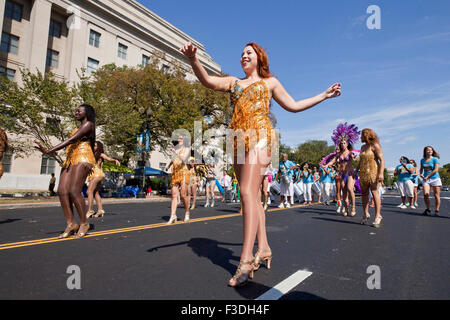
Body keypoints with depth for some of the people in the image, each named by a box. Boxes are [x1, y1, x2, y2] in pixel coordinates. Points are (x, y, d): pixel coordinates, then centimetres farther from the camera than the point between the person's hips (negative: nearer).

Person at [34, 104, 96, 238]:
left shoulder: (88, 124, 0)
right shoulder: (79, 128, 30)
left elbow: (72, 139, -12)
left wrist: (49, 151, -19)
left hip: (82, 159, -9)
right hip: (70, 160, 9)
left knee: (74, 191, -20)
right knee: (62, 191, -8)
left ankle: (84, 223, -8)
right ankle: (71, 224, -7)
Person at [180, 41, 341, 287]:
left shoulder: (270, 82, 18)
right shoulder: (233, 82, 23)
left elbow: (293, 106, 22)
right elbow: (207, 80, 5)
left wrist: (324, 95, 22)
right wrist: (193, 60, -13)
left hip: (259, 136, -5)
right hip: (239, 140, 5)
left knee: (248, 193, -19)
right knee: (252, 195, 4)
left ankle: (246, 260, -19)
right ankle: (264, 248, 14)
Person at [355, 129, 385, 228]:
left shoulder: (375, 145, -6)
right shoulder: (363, 147, 17)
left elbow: (382, 159, -12)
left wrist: (381, 173, -22)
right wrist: (356, 171, 20)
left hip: (373, 172, -7)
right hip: (363, 173, 7)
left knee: (374, 192, -13)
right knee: (364, 193, 5)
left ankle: (378, 216, -9)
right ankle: (366, 214, 12)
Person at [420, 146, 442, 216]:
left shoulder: (435, 159, -2)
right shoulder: (422, 160, 10)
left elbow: (436, 170, -9)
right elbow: (421, 169, 21)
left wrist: (427, 176, -12)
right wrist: (421, 174, 1)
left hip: (435, 179, -2)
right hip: (426, 180, 2)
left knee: (436, 195, -1)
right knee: (425, 194, -12)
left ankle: (437, 210, 9)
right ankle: (428, 209, 4)